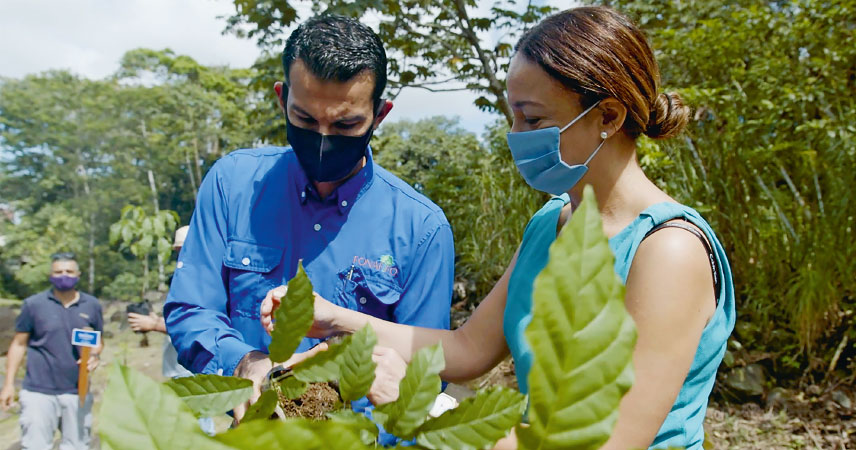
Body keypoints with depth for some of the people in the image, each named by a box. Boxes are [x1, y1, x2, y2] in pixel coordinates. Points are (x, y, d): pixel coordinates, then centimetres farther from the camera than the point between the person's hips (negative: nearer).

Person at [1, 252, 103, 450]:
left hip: (77, 392, 2)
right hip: (38, 391, -2)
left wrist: (94, 355, -10)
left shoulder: (92, 305, 4)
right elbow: (19, 344, 3)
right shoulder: (33, 304, -2)